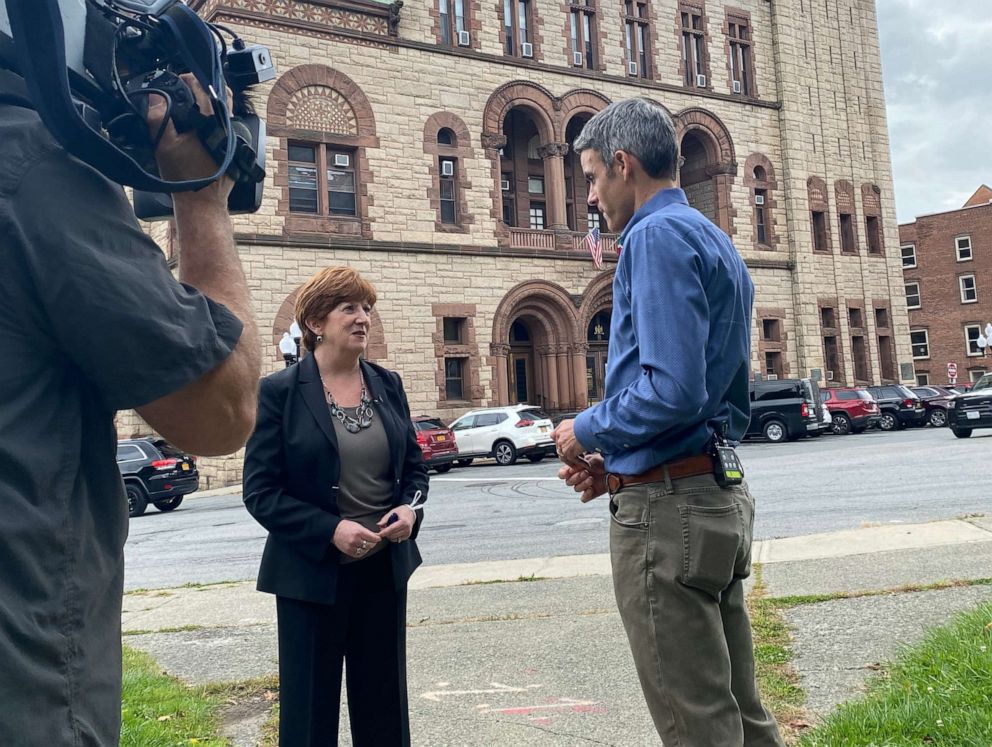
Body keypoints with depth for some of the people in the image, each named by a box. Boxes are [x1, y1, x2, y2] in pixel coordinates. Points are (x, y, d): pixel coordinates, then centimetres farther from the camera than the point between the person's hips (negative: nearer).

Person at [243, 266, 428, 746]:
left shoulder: (387, 384, 5)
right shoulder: (279, 392, -9)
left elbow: (414, 465, 13)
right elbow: (260, 492, -11)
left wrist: (411, 507, -8)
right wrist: (330, 529, -21)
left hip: (385, 567, 5)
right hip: (313, 572, -4)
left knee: (385, 705, 16)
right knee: (312, 708, 10)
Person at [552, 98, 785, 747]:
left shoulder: (658, 236, -12)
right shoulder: (715, 241, 18)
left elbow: (673, 390, -25)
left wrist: (587, 431, -7)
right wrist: (615, 466, 12)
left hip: (667, 507, -10)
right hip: (722, 497, 10)